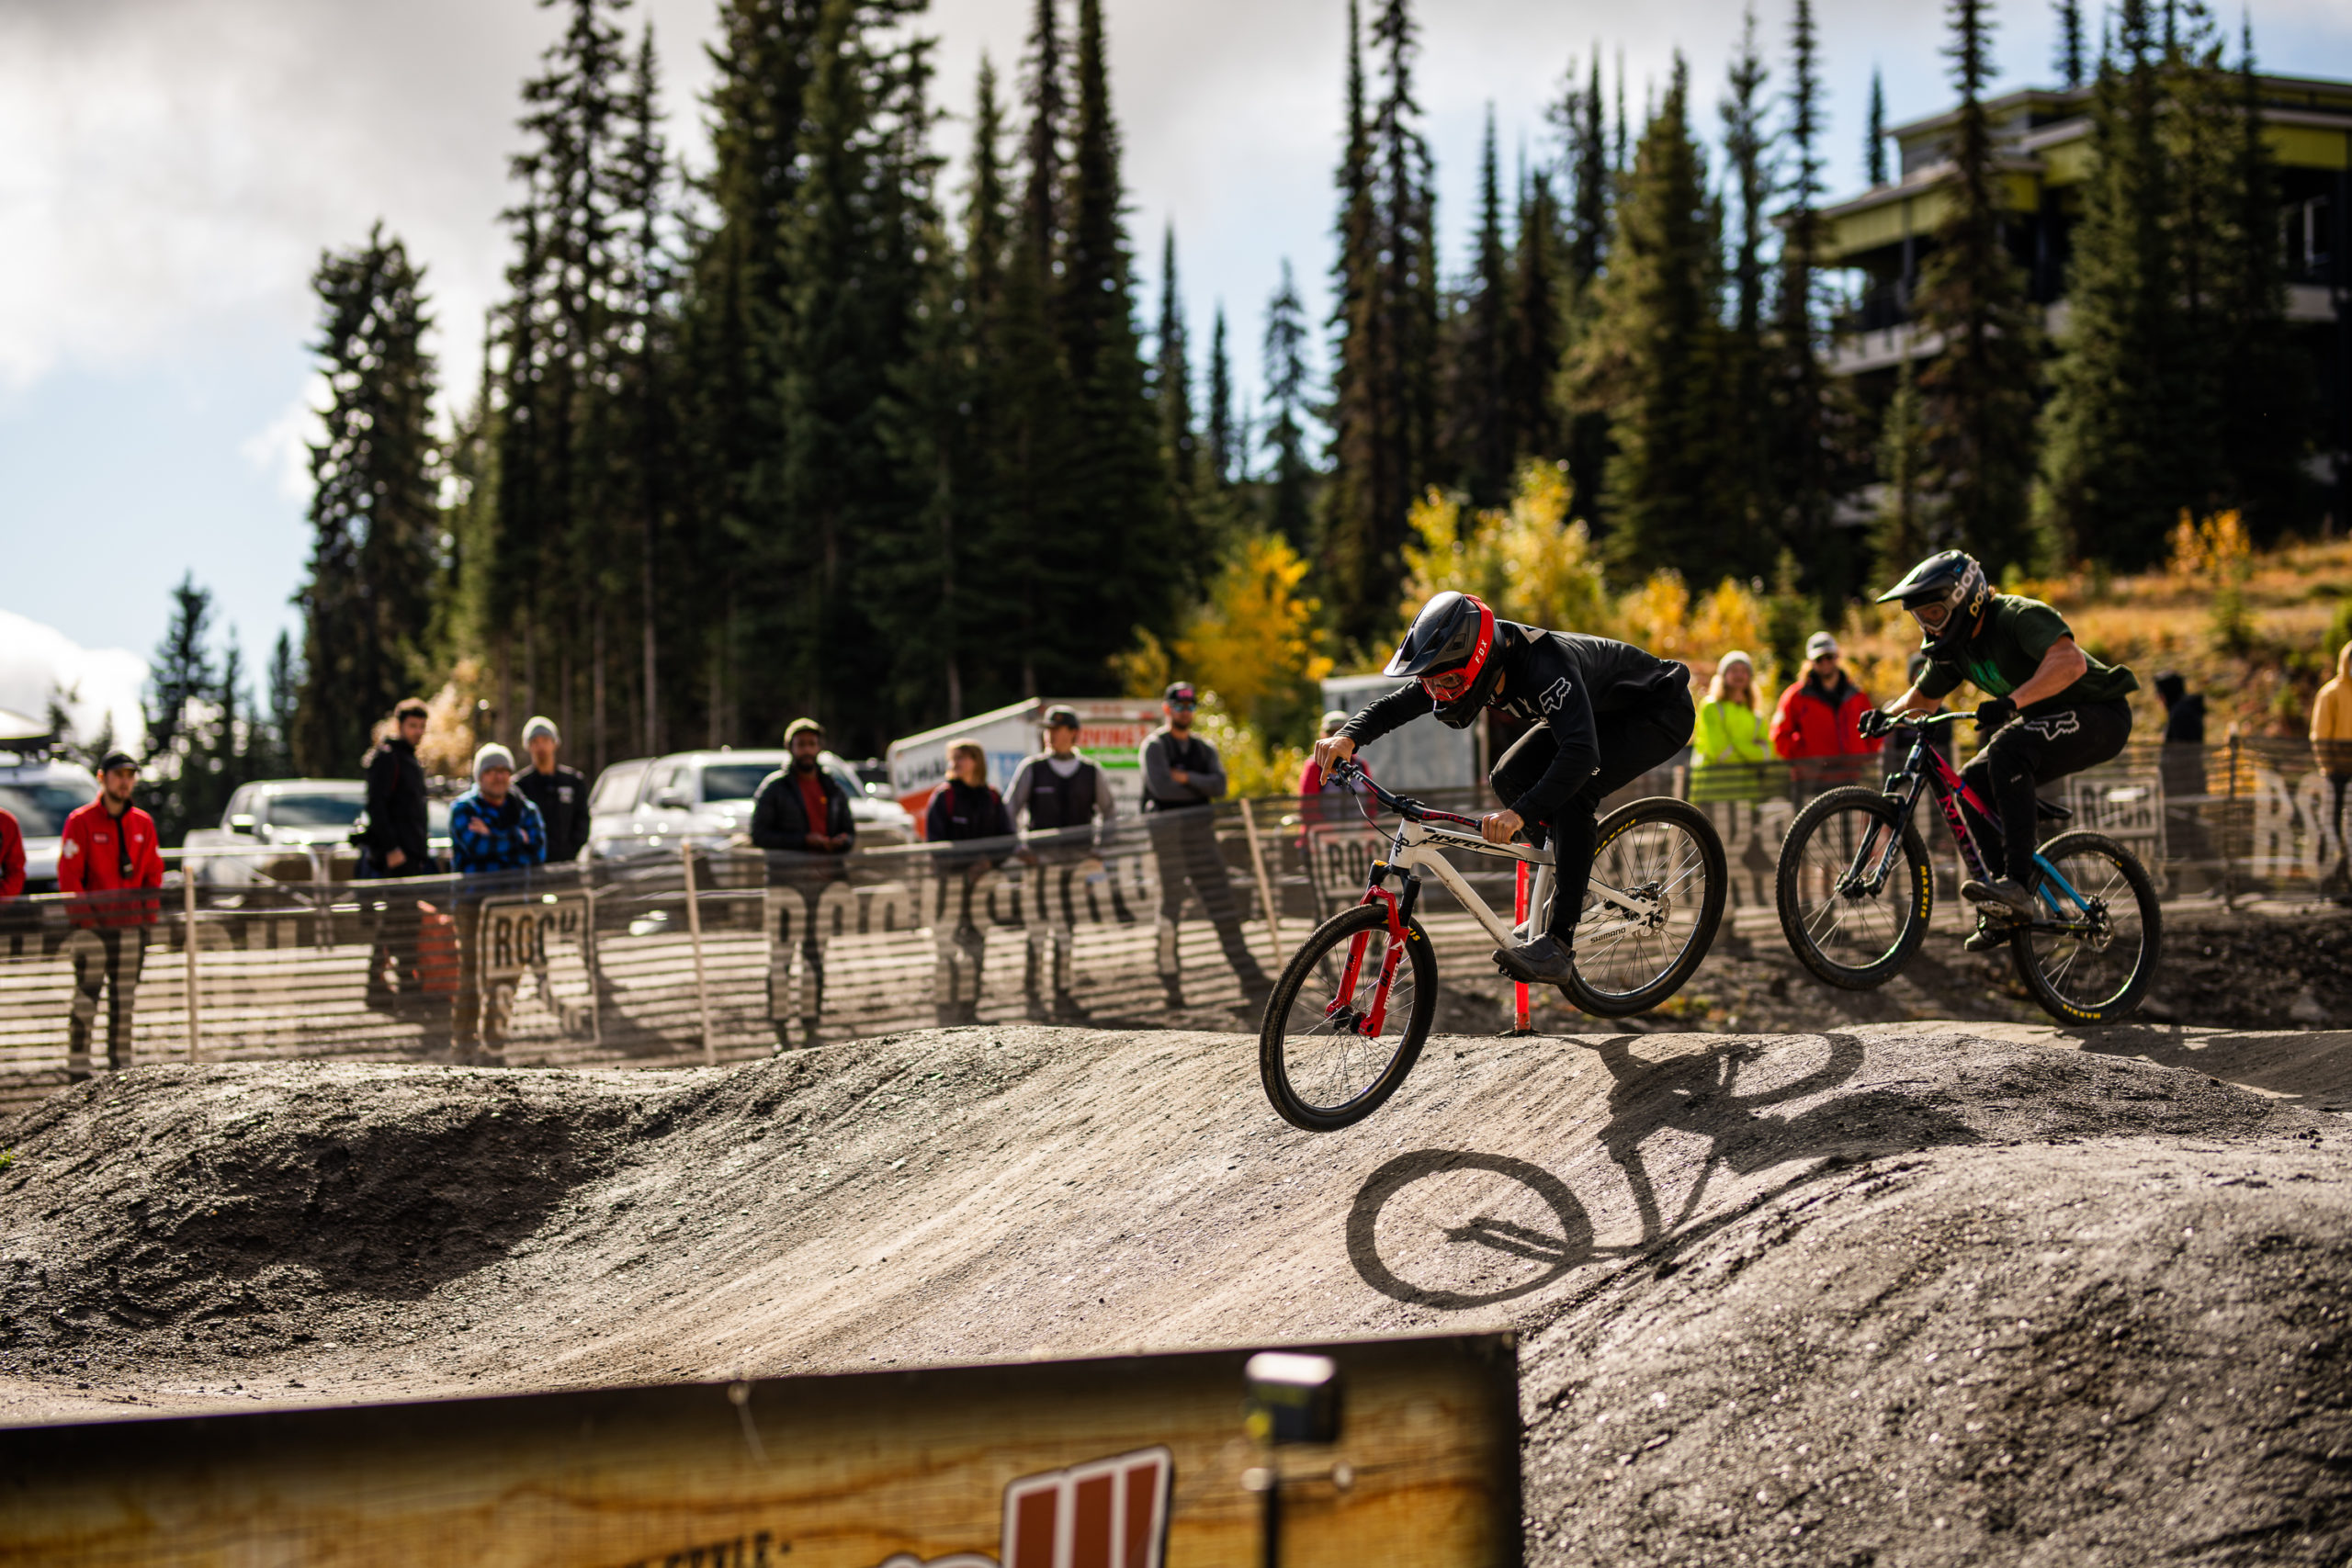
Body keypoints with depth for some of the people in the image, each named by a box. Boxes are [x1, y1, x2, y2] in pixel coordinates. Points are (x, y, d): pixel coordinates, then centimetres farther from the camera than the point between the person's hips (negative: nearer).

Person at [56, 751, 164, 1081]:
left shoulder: (143, 824, 11)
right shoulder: (80, 821, -4)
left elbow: (153, 874, 13)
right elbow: (68, 877, -7)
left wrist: (148, 917, 3)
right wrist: (84, 916, -13)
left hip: (130, 926, 5)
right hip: (92, 926, -5)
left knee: (124, 998, 8)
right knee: (86, 997, -5)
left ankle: (122, 1064, 15)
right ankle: (78, 1071, -3)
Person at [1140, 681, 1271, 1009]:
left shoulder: (1204, 749, 17)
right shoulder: (1154, 746, 2)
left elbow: (1219, 786, 1)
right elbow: (1161, 786, -13)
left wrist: (1186, 778, -12)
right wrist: (1200, 789, -1)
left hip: (1202, 834, 4)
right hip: (1167, 832, -4)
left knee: (1223, 908, -3)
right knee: (1171, 905, 0)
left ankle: (1250, 979, -9)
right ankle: (1171, 982, 10)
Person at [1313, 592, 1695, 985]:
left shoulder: (1544, 667, -40)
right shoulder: (1456, 666, -16)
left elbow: (1581, 754, -51)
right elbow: (1391, 708, -10)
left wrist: (1521, 814, -61)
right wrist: (1348, 738, -31)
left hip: (1660, 713, -8)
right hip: (1599, 713, 8)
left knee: (1572, 791, -29)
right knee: (1510, 778, -11)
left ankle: (1558, 946, -27)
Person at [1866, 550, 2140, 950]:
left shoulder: (2018, 616, -24)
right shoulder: (1954, 647, 2)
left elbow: (2070, 662, -40)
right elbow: (1924, 696, 16)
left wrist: (2011, 701, -50)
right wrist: (1888, 715, -5)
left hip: (2100, 715, -9)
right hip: (2044, 723, 9)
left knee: (2007, 748, -32)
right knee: (1970, 786, -3)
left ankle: (2017, 884, -36)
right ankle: (1999, 915, 3)